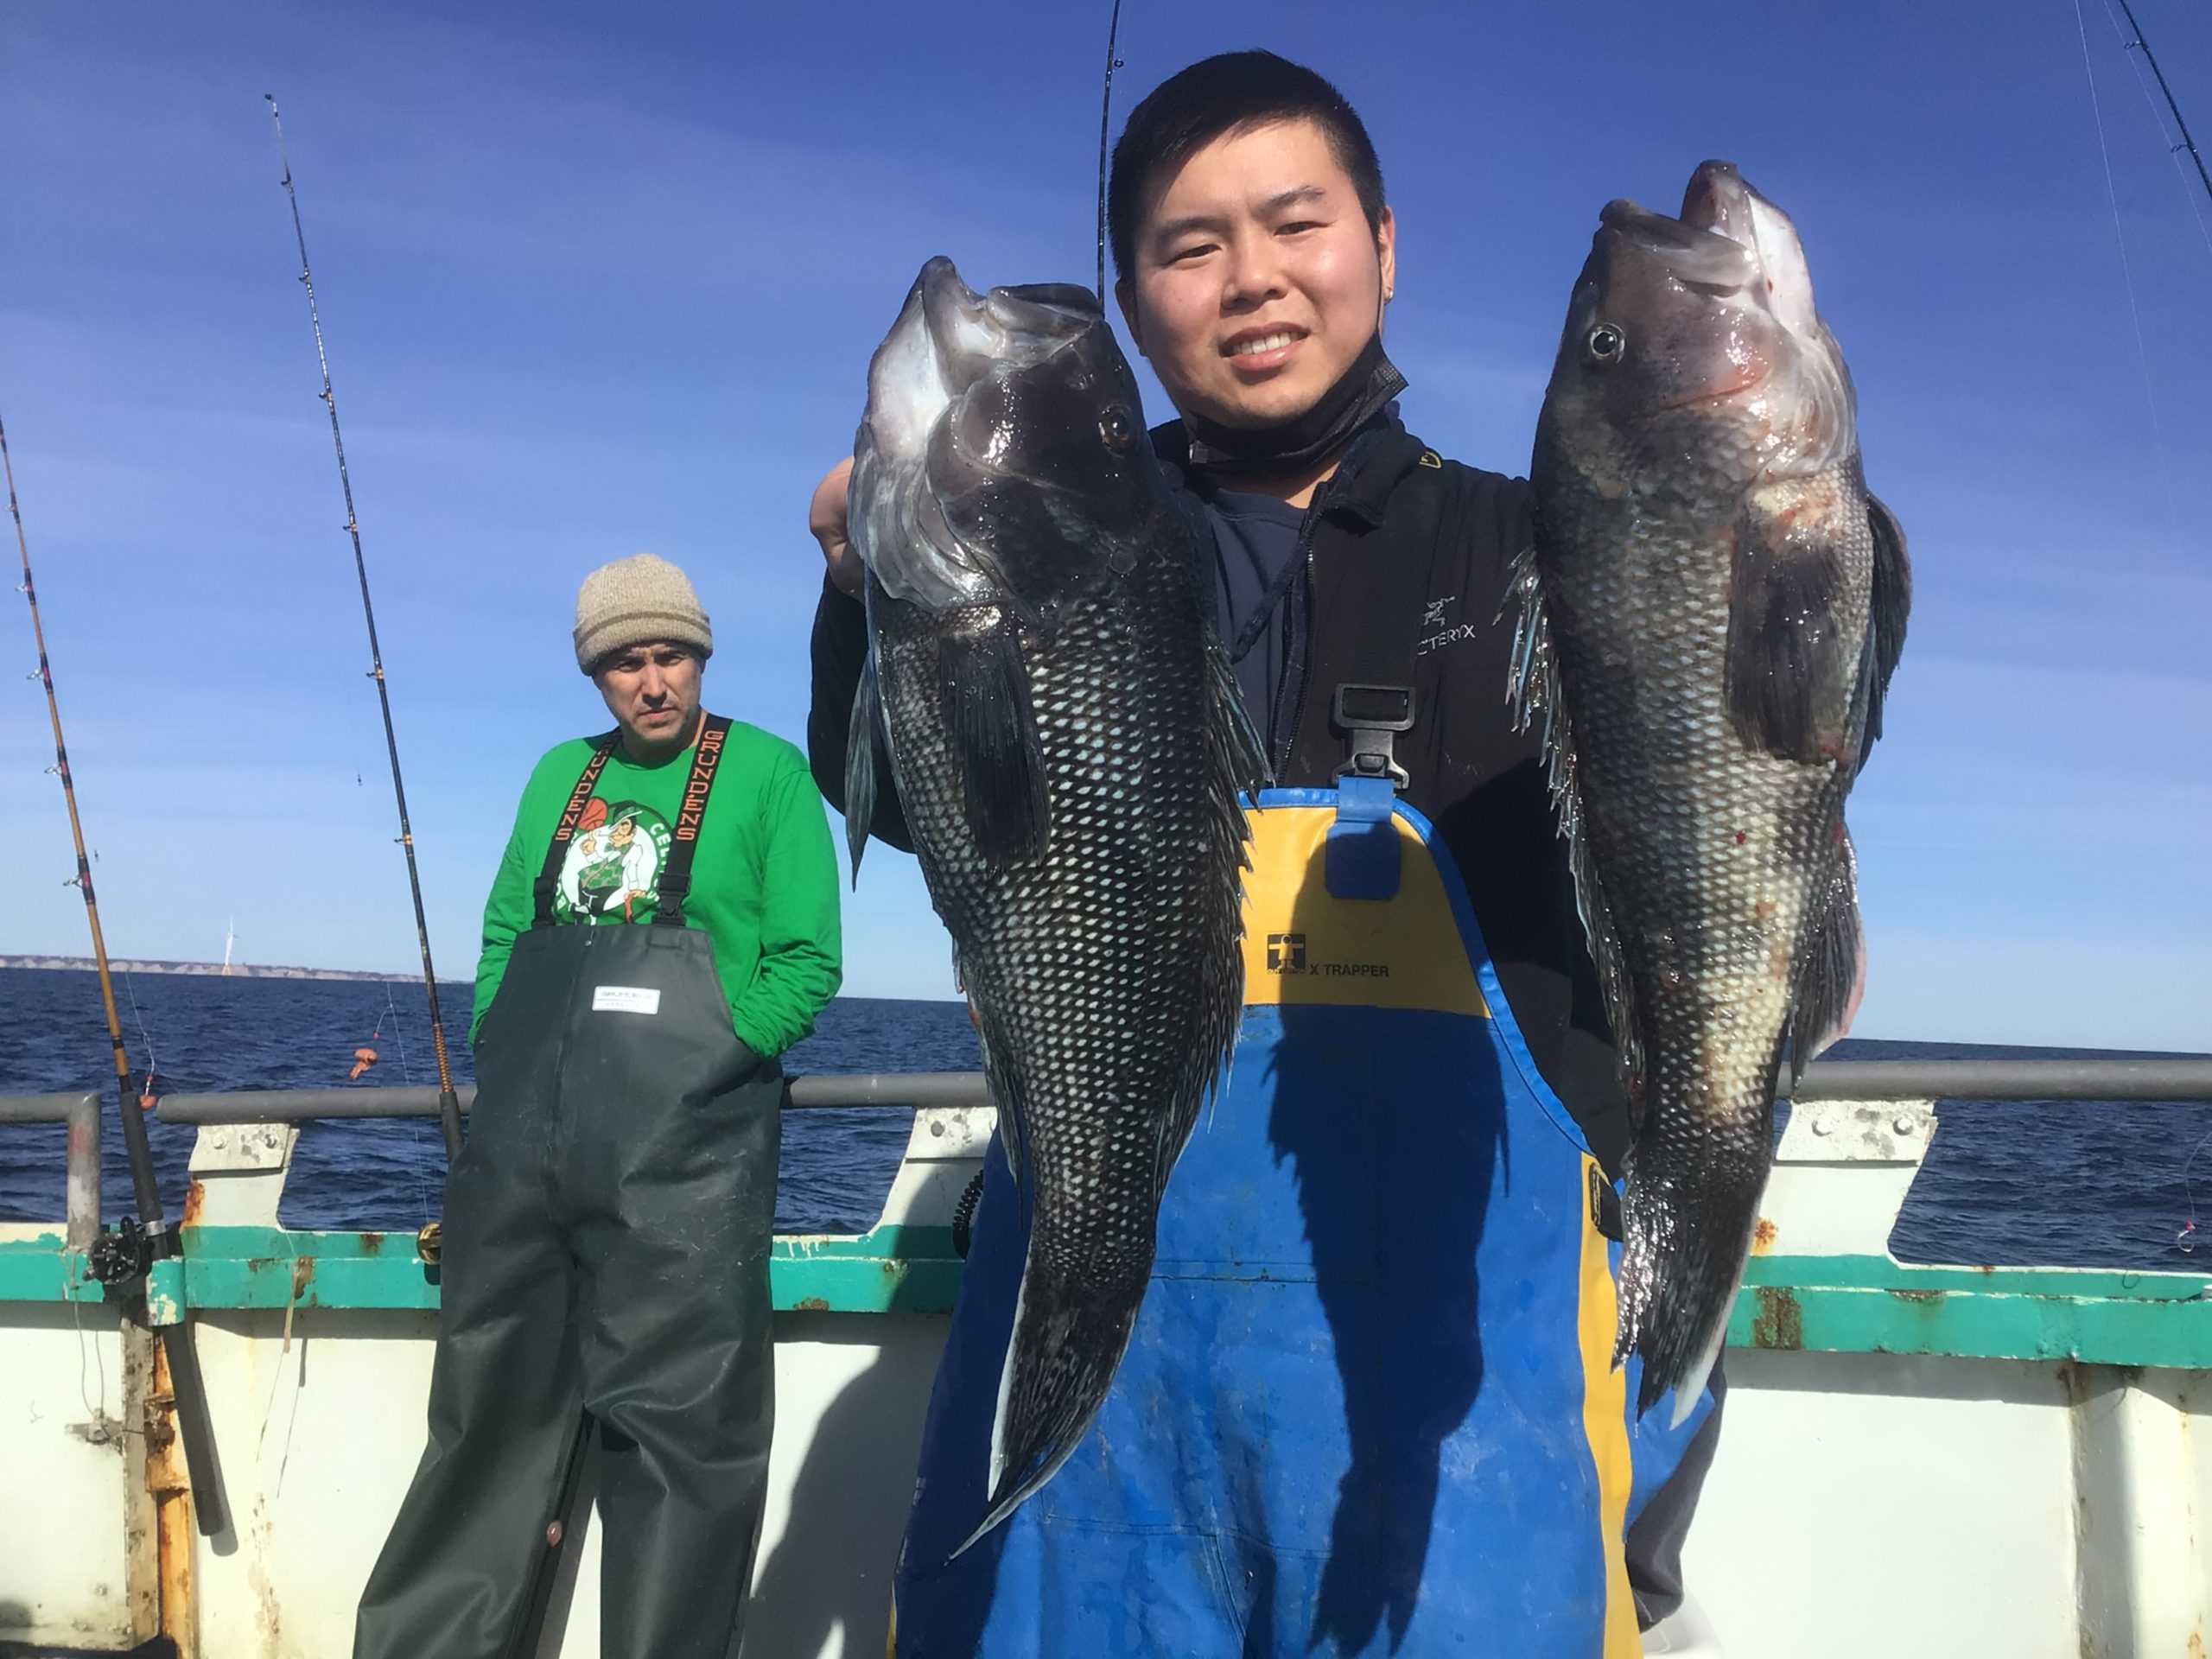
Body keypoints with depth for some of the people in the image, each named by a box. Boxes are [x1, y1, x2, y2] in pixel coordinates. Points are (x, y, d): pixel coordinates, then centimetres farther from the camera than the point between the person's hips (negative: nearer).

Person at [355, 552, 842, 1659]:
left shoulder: (767, 772, 1)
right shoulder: (561, 776, 16)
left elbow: (807, 961, -2)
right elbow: (504, 935, 20)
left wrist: (708, 1060, -11)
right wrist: (503, 1060, 6)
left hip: (681, 1151, -5)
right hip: (522, 1150, 5)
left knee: (675, 1422, -1)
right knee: (491, 1408, 14)